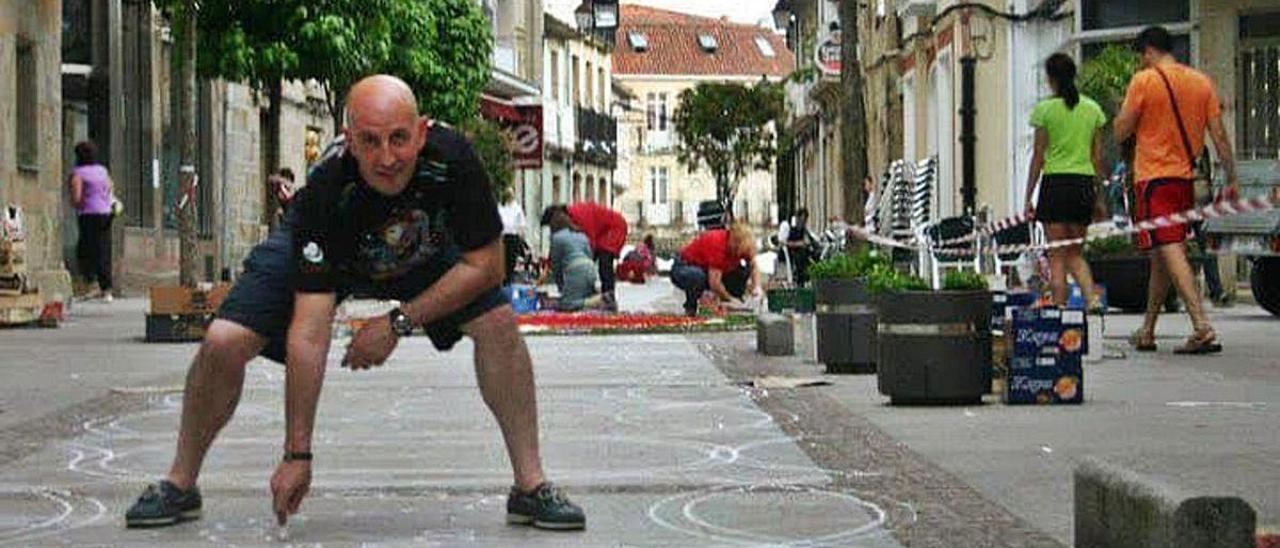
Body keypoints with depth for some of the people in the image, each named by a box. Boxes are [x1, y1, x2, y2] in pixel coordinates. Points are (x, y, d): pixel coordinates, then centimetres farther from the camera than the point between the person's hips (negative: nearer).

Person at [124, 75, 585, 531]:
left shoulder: (452, 159, -35)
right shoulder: (325, 193, -39)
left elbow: (485, 265, -22)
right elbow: (309, 333, -39)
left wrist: (399, 323, -27)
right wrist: (297, 456, -38)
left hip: (422, 253, 2)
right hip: (321, 254, -2)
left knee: (499, 323, -20)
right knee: (223, 342, -19)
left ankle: (531, 487, -8)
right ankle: (179, 486, 4)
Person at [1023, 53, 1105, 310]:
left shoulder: (1045, 109, -3)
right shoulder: (1092, 109, 9)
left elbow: (1038, 156, -3)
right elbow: (1097, 157, 10)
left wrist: (1028, 197, 1)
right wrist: (1099, 195, 17)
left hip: (1056, 182, -4)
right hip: (1085, 184, 4)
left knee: (1057, 255, 1)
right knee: (1075, 253, 15)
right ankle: (1092, 296, -7)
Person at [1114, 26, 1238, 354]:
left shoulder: (1144, 81, -6)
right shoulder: (1201, 82, 9)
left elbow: (1120, 133, -5)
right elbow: (1219, 136, 5)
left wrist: (1125, 114, 15)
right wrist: (1231, 179, 7)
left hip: (1154, 177, -6)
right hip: (1186, 178, 6)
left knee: (1171, 252, -11)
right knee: (1162, 257, 15)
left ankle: (1202, 328, -24)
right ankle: (1147, 332, 23)